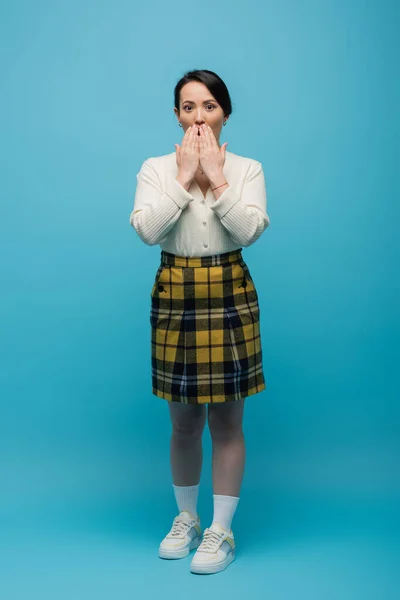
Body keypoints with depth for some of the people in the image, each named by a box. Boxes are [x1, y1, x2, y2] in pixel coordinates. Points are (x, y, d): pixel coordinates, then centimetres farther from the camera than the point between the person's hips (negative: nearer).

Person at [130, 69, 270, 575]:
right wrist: (184, 178, -12)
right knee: (183, 422, 12)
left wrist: (216, 177, -14)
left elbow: (249, 230, -15)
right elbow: (147, 230, -14)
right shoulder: (156, 168, 3)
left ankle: (221, 530, 19)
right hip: (175, 297, 1)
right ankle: (186, 519, 31)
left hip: (230, 297, -1)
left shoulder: (247, 169, 1)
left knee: (226, 421, 5)